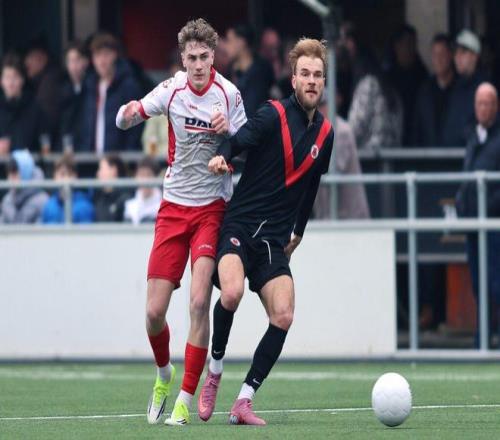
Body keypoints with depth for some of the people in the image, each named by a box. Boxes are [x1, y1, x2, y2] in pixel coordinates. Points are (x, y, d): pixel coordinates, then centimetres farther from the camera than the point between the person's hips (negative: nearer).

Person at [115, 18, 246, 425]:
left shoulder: (229, 94, -7)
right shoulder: (172, 90, -5)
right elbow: (124, 120, -2)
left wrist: (229, 132, -22)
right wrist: (129, 113, -26)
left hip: (212, 208, -2)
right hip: (174, 207, 2)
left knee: (199, 302, -17)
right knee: (154, 312, -2)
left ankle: (186, 399, -9)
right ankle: (164, 374, 28)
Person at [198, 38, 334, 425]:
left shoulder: (325, 134, 10)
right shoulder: (275, 115, -7)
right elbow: (239, 139, -22)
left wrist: (298, 232, 25)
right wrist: (222, 156, -44)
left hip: (275, 240, 5)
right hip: (239, 227, -5)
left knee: (283, 317, -13)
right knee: (232, 292, -30)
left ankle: (243, 402, -4)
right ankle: (214, 372, -5)